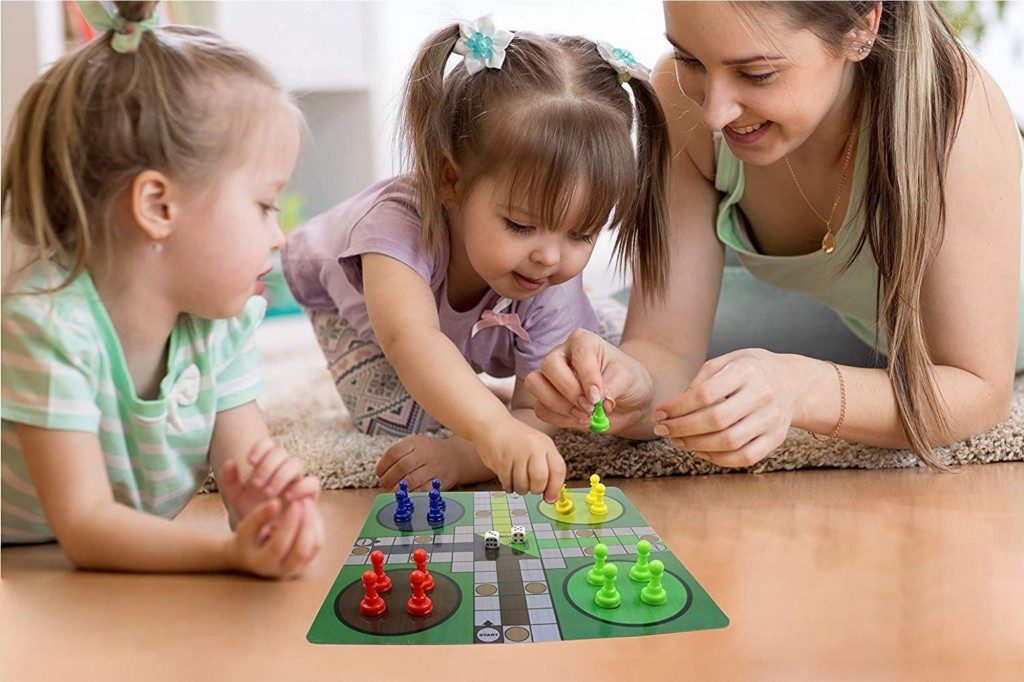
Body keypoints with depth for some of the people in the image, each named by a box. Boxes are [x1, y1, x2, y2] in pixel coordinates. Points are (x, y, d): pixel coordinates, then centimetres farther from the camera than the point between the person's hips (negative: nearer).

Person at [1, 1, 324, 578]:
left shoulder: (226, 316, -9)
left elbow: (241, 452, -9)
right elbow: (84, 525, -25)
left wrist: (263, 496, -31)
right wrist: (234, 553, -38)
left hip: (137, 567, 4)